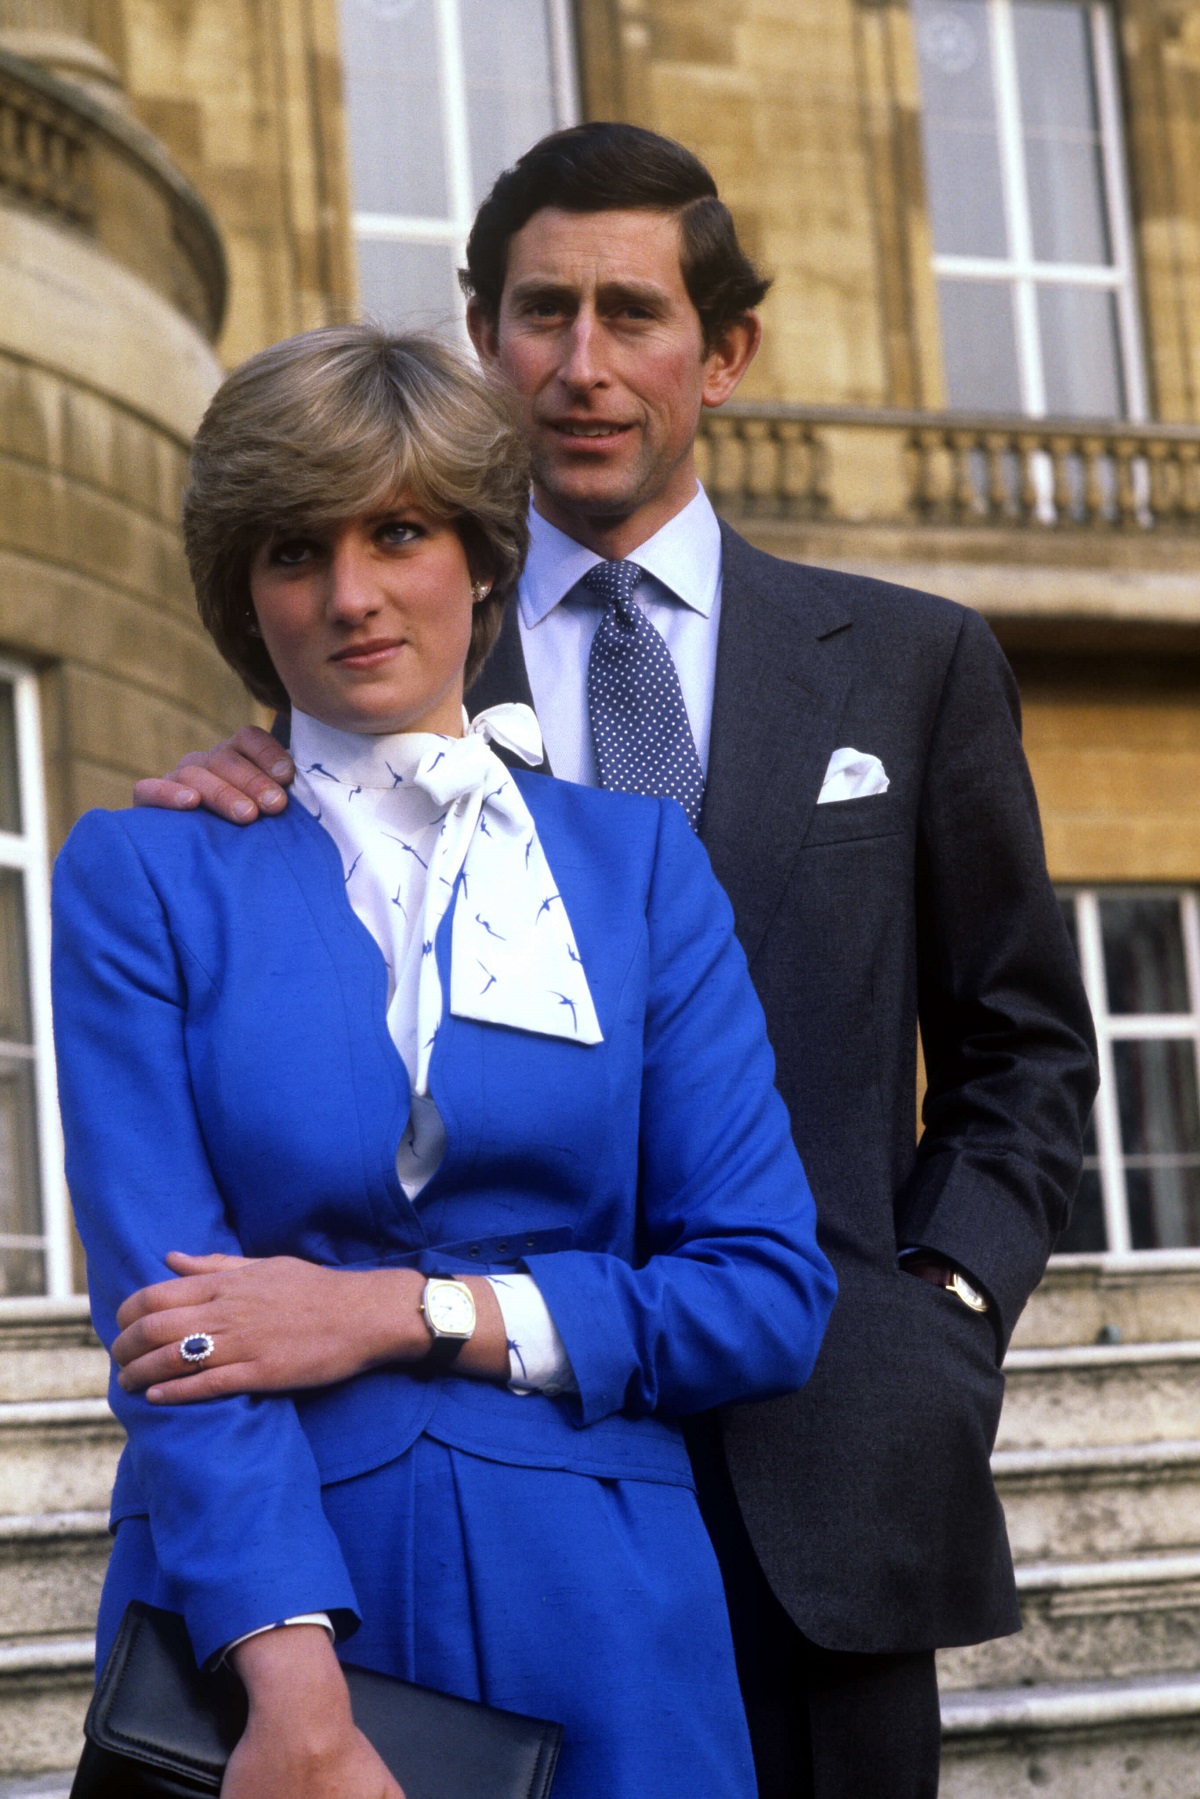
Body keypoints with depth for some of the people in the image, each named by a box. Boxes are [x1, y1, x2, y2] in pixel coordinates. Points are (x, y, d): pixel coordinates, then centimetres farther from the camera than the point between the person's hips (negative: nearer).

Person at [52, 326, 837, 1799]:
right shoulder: (143, 876, 1)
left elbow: (770, 1297, 0)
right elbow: (168, 1317, -9)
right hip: (249, 1617, -1)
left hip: (592, 1625, 2)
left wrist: (396, 1313, -10)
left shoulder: (637, 860, 6)